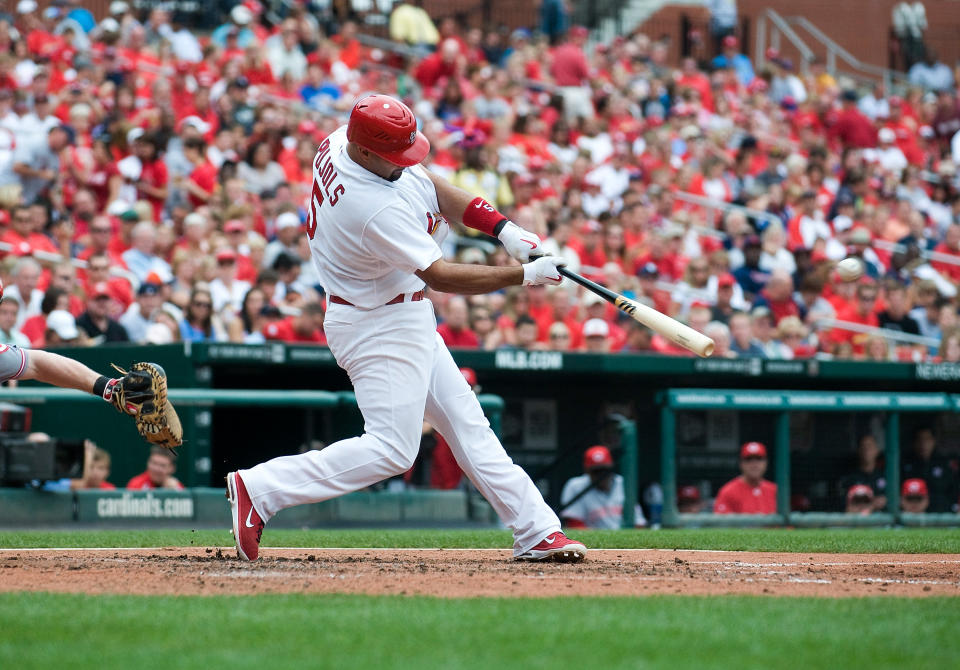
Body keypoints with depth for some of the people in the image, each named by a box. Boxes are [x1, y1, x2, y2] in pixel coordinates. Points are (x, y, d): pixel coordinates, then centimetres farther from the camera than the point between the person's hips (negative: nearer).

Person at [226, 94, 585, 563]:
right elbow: (440, 277, -25)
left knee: (466, 423, 11)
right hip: (381, 326, -10)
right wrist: (525, 275, -19)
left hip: (404, 318, 10)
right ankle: (259, 489, -6)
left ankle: (536, 531, 15)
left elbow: (430, 187, 5)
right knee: (391, 449, -9)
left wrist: (504, 228, -6)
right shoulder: (376, 208, -32)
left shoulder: (337, 145, -5)